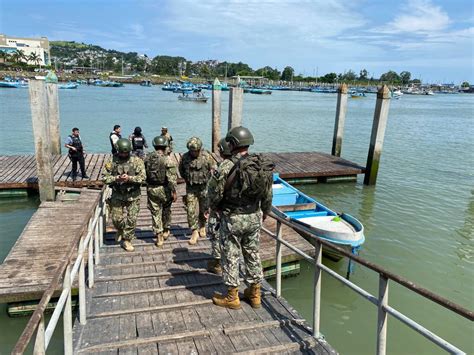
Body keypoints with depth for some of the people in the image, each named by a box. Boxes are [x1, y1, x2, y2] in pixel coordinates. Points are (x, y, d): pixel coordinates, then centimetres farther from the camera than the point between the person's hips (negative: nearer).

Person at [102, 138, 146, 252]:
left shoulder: (137, 161, -5)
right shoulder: (112, 162, -2)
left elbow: (143, 177, -10)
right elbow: (105, 178, -2)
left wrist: (130, 178, -24)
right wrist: (116, 178, -20)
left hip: (133, 196, -1)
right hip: (117, 195, 1)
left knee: (131, 219, 3)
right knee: (117, 218, 5)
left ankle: (127, 240, 19)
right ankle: (120, 230, 39)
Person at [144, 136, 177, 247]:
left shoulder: (147, 158, -2)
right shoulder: (167, 159, -16)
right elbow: (172, 178, -17)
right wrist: (173, 192, -11)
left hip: (151, 189, 3)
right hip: (164, 189, -3)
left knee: (155, 212, 10)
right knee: (166, 211, 20)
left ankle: (159, 236, 11)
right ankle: (166, 231, 34)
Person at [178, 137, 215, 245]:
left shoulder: (206, 156, -12)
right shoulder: (185, 157, -5)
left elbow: (212, 170, -2)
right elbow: (181, 170, 12)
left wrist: (206, 181, -6)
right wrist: (187, 180, 7)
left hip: (203, 187, -1)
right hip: (190, 188, 1)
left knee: (203, 209, 13)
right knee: (191, 210, -4)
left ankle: (202, 227, 36)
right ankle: (195, 232, 5)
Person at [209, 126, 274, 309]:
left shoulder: (227, 168, -20)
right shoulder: (263, 166, -4)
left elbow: (216, 196, -13)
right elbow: (268, 195, 4)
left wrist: (213, 207, 10)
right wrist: (265, 212, 21)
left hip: (232, 219, -5)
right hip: (254, 217, 5)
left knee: (231, 257, 10)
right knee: (253, 255, 18)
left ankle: (232, 297, 24)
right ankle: (254, 294, 31)